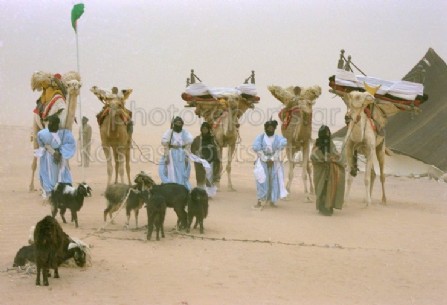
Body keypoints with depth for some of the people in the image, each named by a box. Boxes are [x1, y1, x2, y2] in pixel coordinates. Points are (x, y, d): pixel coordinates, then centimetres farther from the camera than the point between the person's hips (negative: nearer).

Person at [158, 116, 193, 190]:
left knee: (182, 175, 2)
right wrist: (166, 157, -9)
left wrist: (187, 157, -4)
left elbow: (188, 147, 3)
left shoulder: (186, 133, 3)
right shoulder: (169, 132, -2)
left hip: (182, 156, 2)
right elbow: (165, 146, -3)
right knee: (172, 174, -5)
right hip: (171, 155, -2)